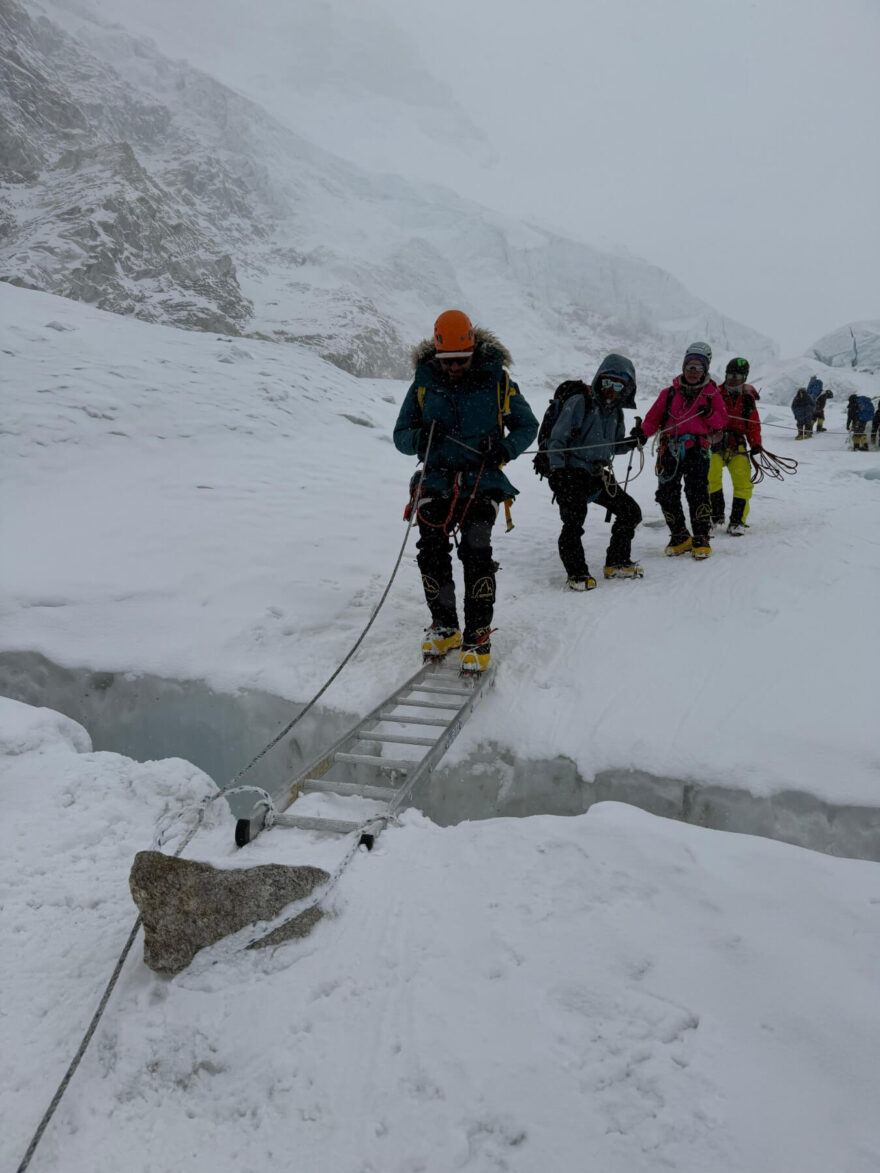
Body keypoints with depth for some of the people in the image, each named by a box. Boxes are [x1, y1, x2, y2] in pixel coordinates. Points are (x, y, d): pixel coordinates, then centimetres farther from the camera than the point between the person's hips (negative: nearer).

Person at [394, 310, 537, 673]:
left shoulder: (497, 381, 1)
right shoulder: (424, 383, 5)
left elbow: (527, 425, 10)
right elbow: (400, 437, 8)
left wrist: (506, 448, -11)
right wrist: (421, 437, -16)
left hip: (482, 481, -2)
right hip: (437, 481, 2)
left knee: (475, 552, -19)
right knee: (432, 553, -9)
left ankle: (477, 636, -10)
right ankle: (444, 627, 10)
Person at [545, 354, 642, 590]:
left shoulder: (615, 412, 14)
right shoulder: (579, 403, -8)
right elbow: (558, 438, -11)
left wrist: (631, 442, 0)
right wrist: (556, 469, -20)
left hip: (600, 475, 8)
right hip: (572, 473, -7)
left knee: (631, 512, 8)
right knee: (574, 522, -20)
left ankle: (617, 563, 21)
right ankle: (577, 574, -6)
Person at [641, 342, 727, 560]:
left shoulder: (711, 393, 11)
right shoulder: (670, 392, 14)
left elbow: (722, 421, 10)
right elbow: (654, 417, 14)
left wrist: (709, 414, -11)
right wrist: (643, 433, -5)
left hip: (697, 449, -2)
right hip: (670, 449, 2)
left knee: (697, 493, -14)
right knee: (667, 494, 1)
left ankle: (701, 539, -5)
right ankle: (680, 537, 16)